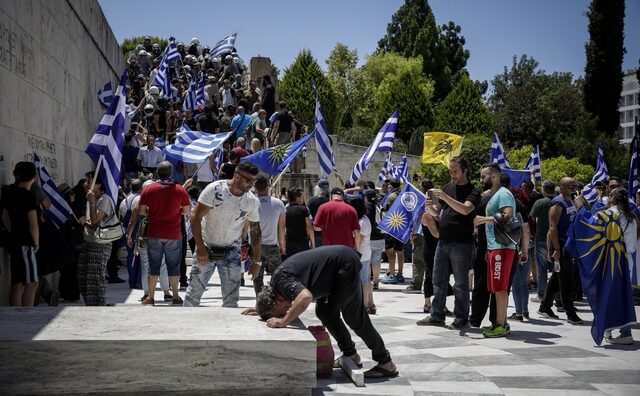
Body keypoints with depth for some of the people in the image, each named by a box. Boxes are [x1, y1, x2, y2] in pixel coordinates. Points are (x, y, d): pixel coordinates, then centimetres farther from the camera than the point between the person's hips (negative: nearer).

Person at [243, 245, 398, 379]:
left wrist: (283, 321, -31)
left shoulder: (280, 279, -20)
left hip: (347, 264, -10)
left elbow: (305, 297, -39)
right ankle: (351, 355, 22)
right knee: (325, 313, 13)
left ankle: (386, 363, 7)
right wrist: (262, 309, 17)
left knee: (355, 318, -2)